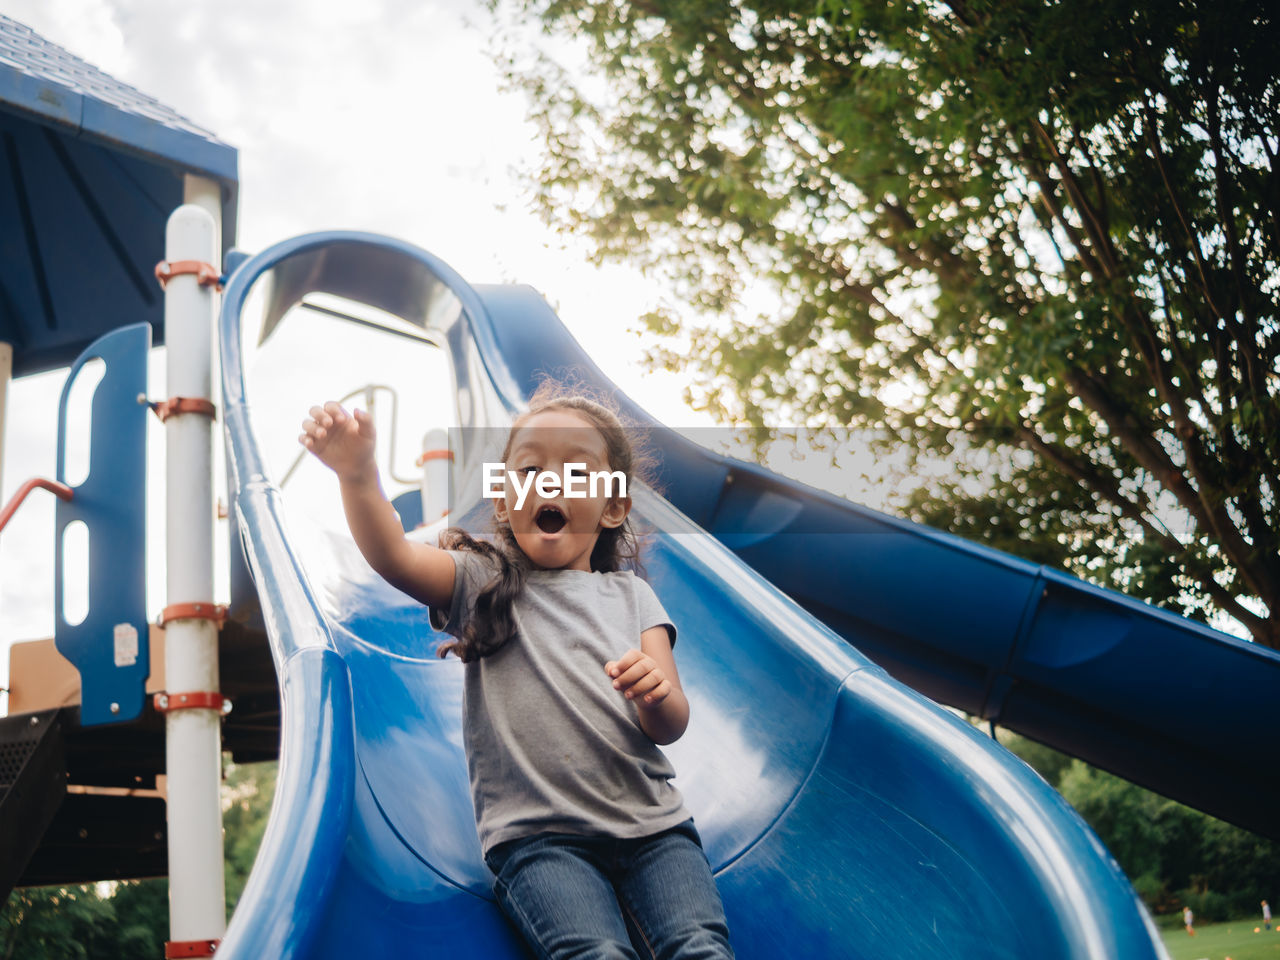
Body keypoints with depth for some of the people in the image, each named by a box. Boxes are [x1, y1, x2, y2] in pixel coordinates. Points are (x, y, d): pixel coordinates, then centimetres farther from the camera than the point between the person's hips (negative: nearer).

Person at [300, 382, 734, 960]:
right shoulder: (482, 582, 12)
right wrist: (358, 474, -29)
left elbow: (671, 727, 9)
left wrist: (656, 693, -16)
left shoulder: (629, 596, 18)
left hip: (649, 824, 3)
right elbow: (392, 555, -9)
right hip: (536, 835, -2)